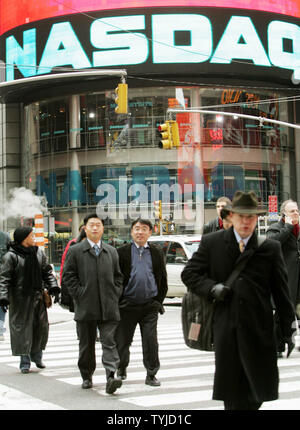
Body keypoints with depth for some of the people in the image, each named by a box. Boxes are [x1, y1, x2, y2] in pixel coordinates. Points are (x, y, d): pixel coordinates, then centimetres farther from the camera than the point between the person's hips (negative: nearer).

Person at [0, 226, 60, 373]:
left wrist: (53, 288, 3)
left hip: (38, 297, 5)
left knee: (41, 325, 9)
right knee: (22, 327, -2)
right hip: (20, 299, -5)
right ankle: (25, 361, 7)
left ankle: (36, 355, 28)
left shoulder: (39, 253, 9)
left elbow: (47, 272, 15)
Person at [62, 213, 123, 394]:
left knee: (109, 342, -9)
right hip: (85, 307, -1)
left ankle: (111, 377, -17)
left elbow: (118, 276, 16)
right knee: (86, 345, 9)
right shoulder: (75, 251, 4)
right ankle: (87, 377, 22)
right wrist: (80, 295, -7)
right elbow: (68, 276, 1)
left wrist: (115, 295, 3)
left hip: (109, 306, 1)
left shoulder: (112, 251, 14)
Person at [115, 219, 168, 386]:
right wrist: (118, 301, -2)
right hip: (127, 305, -1)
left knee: (151, 341, -3)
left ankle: (151, 374, 7)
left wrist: (159, 301, 8)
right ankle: (122, 369, 30)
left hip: (150, 305, 1)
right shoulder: (122, 252, 1)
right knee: (123, 340, 9)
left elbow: (163, 279, 12)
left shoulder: (156, 252, 8)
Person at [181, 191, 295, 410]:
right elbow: (188, 274, 9)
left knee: (260, 390, 6)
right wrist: (212, 287, -9)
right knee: (233, 396, 5)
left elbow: (282, 293, 5)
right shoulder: (212, 243, 4)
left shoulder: (270, 248, 3)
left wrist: (288, 330, 4)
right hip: (226, 327, 0)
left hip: (259, 329, 0)